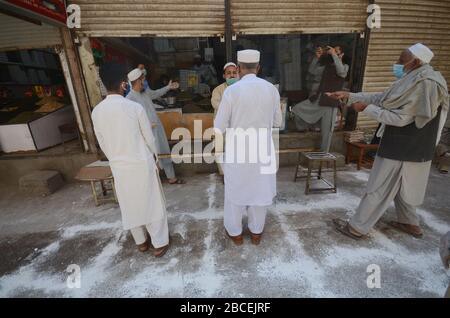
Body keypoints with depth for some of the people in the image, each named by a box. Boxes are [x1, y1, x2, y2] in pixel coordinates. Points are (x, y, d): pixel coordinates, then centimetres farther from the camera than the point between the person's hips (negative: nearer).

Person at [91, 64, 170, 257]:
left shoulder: (97, 112, -2)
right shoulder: (135, 107, -15)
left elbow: (102, 144, 6)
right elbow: (149, 138, -8)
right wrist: (152, 155, 11)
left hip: (119, 167, 4)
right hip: (142, 164, -4)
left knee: (130, 205, 19)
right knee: (152, 203, 10)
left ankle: (141, 242, 36)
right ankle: (159, 243, 23)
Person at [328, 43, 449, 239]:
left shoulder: (424, 84, -19)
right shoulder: (414, 81, 12)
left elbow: (400, 118, -23)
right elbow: (381, 98, 13)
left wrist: (366, 108, -18)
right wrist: (349, 96, 6)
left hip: (403, 148, -10)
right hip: (409, 147, 10)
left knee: (378, 189, -3)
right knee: (401, 187, 22)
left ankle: (357, 228, 8)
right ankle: (409, 223, 38)